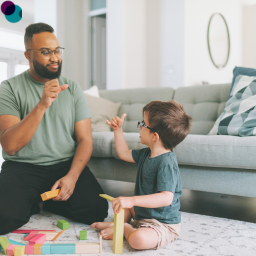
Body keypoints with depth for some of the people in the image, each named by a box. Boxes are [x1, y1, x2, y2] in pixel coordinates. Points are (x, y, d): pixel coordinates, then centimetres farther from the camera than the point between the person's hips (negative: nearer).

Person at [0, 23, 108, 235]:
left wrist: (71, 176, -17)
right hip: (23, 166, -2)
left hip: (66, 164, 3)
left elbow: (85, 139, 1)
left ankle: (49, 201, 10)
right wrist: (42, 105, -30)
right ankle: (31, 203, 9)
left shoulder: (72, 88, 5)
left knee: (97, 210, -19)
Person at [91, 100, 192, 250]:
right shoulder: (147, 154, 1)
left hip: (164, 225, -9)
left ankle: (125, 229, -6)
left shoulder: (166, 162, -29)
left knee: (138, 239, -35)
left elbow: (166, 198, -37)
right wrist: (118, 129, 10)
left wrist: (132, 200, -43)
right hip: (143, 214, 10)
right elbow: (124, 154, 17)